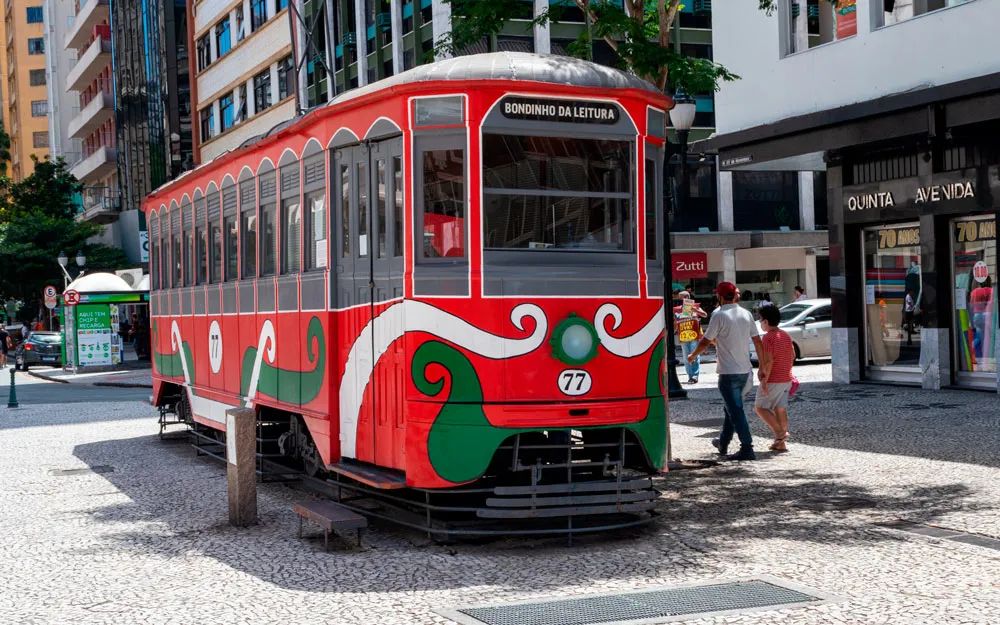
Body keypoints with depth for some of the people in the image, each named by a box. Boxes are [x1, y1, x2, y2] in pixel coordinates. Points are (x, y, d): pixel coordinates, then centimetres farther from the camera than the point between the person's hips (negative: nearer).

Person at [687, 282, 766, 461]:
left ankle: (747, 449, -10)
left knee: (735, 410, -5)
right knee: (731, 407, 20)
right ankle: (723, 443, 32)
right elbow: (757, 341, 7)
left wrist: (692, 356, 9)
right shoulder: (746, 314, 6)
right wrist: (763, 365, 13)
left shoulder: (719, 315, -13)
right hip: (745, 370, 7)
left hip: (728, 372, -7)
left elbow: (706, 341, -9)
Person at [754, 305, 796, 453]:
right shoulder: (786, 335, 10)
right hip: (786, 379, 8)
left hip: (773, 380, -8)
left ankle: (780, 432, -8)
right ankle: (780, 443, 10)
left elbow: (769, 360, -22)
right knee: (781, 409, 10)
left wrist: (764, 379, -18)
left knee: (760, 407, 3)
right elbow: (793, 355, 14)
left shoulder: (768, 337, -16)